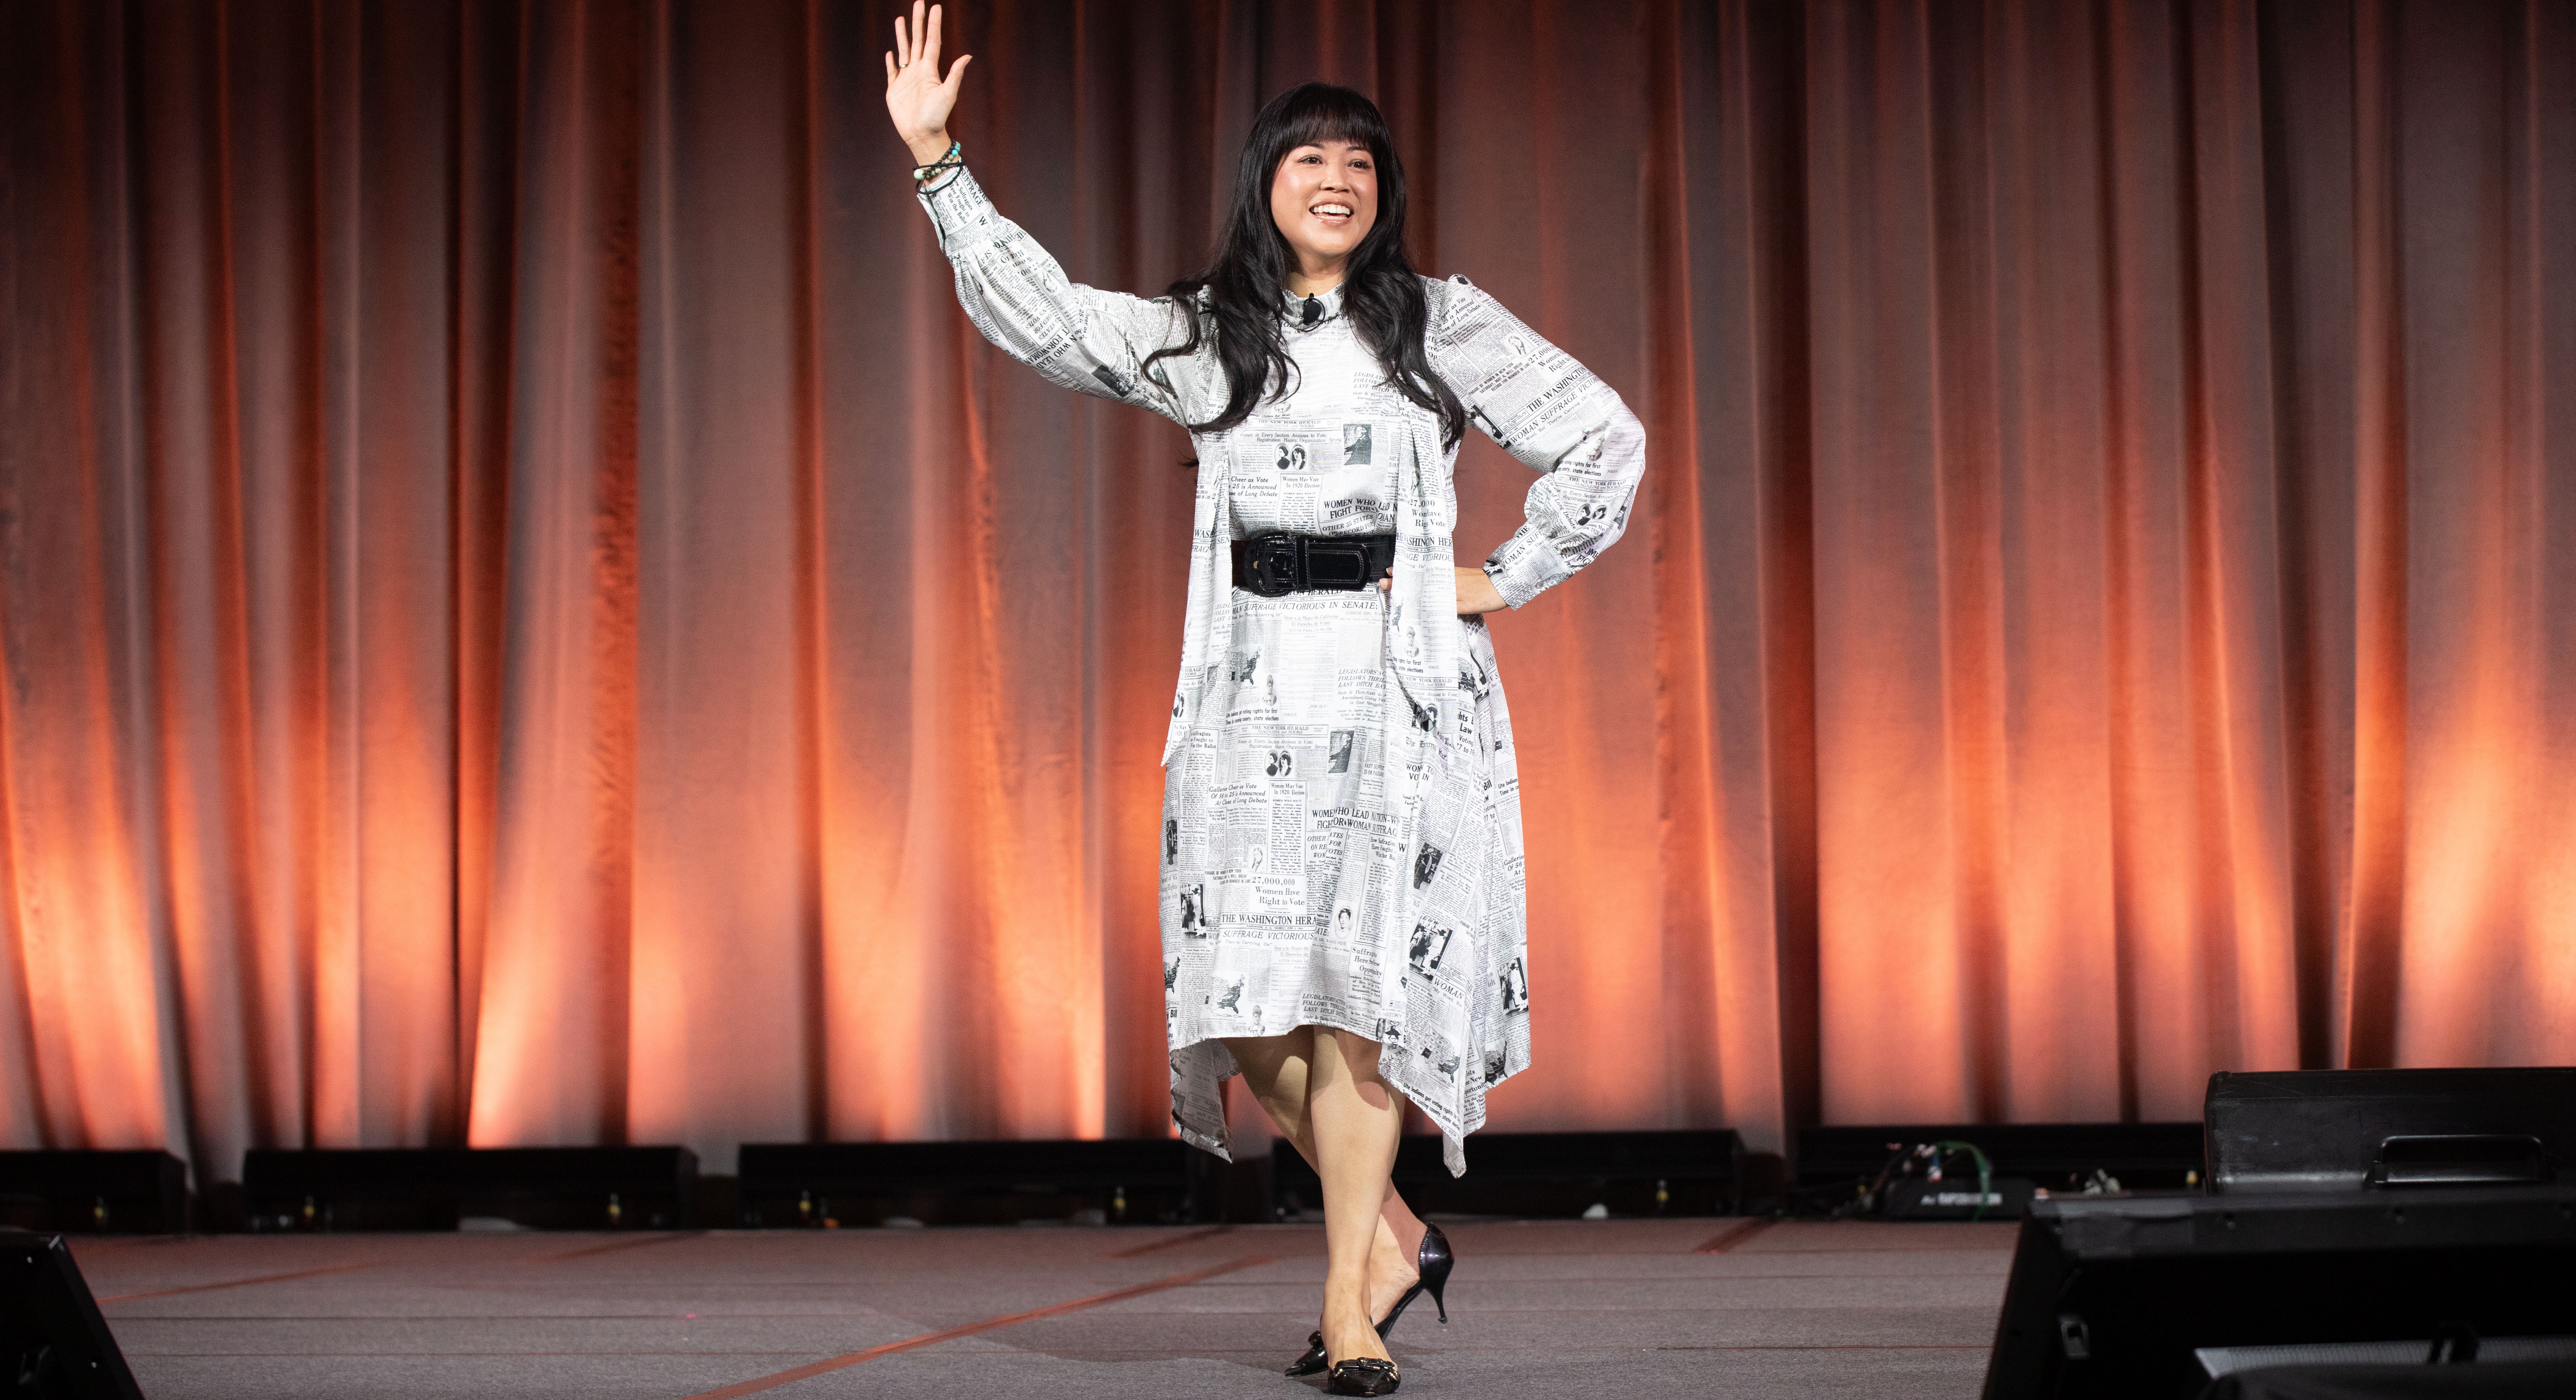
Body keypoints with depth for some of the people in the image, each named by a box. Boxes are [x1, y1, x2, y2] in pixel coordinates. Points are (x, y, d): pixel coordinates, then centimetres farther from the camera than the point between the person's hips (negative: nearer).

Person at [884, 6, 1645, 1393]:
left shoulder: (1440, 324, 6)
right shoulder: (1201, 336, 12)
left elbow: (1607, 442, 8)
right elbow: (1038, 314, 6)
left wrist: (1502, 581, 3)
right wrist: (937, 161, 0)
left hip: (1401, 682, -2)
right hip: (1254, 688, 2)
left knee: (1360, 989, -8)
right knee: (1250, 999, -5)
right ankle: (1392, 1236, 15)